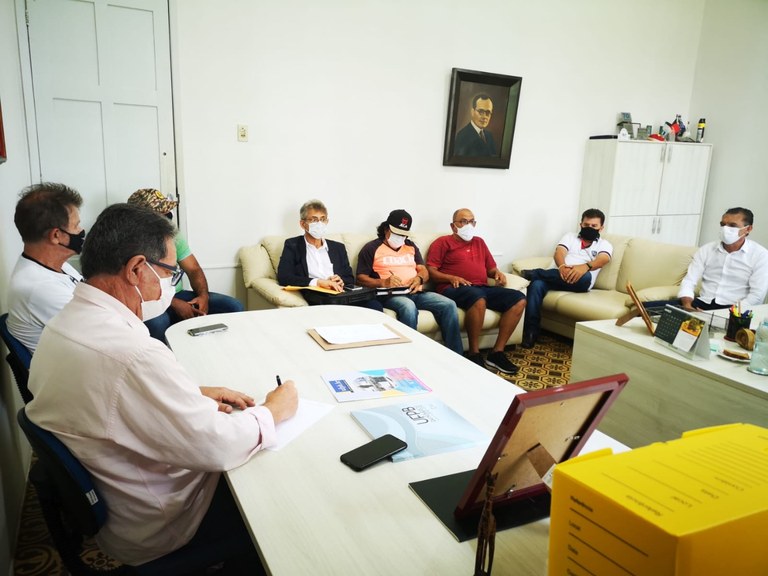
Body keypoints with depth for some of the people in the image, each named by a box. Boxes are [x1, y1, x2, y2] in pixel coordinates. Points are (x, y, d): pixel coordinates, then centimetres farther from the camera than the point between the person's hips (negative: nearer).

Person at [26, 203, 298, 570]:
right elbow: (219, 446, -30)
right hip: (148, 531, -8)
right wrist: (274, 411, -12)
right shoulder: (133, 355, -36)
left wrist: (196, 394, 2)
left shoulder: (64, 322, -5)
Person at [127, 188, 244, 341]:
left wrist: (203, 295, -14)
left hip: (178, 296, 6)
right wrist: (174, 304, -27)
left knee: (234, 306, -9)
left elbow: (194, 270, 5)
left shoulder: (173, 235, 5)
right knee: (157, 322, -42)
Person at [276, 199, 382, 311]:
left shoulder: (338, 247, 23)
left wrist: (340, 281, -4)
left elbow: (350, 279, 21)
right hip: (314, 300, -4)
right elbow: (283, 277, -2)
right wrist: (317, 282, -15)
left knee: (374, 305, -28)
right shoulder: (292, 245, 12)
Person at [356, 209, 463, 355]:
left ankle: (455, 356, -13)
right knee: (409, 307, -39)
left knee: (449, 305, -18)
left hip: (415, 292, 5)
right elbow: (361, 278, -1)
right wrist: (383, 282, -19)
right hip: (390, 294, -5)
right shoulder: (372, 248, 7)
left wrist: (419, 278, -8)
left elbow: (424, 272, 18)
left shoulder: (411, 247, 23)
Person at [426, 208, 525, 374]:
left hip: (483, 288, 7)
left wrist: (498, 273, 6)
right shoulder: (443, 242, 10)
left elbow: (491, 268, 29)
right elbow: (430, 271, 0)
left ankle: (497, 353, -14)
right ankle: (474, 354, -24)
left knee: (519, 299, -14)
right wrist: (451, 278, -15)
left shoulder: (479, 242, 28)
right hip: (455, 289, -6)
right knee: (478, 299, -40)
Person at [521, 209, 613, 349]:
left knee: (585, 276, -38)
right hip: (556, 275, 1)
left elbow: (603, 259, -7)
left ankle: (534, 273, -26)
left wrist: (585, 266, -32)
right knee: (537, 285, -33)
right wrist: (562, 267, -24)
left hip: (577, 282, -1)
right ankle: (531, 330, -33)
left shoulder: (605, 244, 17)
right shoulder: (570, 236, 23)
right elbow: (559, 253, 2)